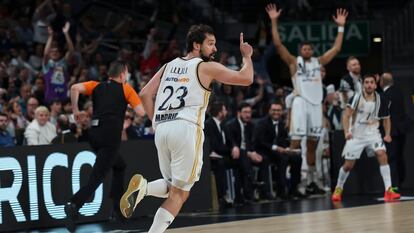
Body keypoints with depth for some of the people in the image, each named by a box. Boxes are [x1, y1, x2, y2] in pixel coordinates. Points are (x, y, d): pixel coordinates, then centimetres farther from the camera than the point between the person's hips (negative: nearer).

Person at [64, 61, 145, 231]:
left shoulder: (97, 86, 18)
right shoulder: (126, 89, 9)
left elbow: (75, 88, 0)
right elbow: (141, 112, 1)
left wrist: (75, 110, 8)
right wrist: (130, 102, 21)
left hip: (95, 133, 6)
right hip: (111, 135, -6)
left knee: (119, 166, 28)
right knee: (97, 176, -11)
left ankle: (118, 208, 26)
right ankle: (74, 205, -31)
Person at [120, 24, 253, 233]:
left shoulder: (169, 66, 20)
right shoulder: (207, 67, 4)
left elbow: (145, 94, 15)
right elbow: (246, 78, 1)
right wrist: (247, 56, 19)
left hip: (162, 129, 6)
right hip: (187, 128, -6)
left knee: (172, 187, 21)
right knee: (179, 193, 0)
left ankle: (143, 187, -9)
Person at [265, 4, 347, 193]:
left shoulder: (319, 62, 16)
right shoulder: (294, 62, 4)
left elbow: (336, 48, 17)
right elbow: (278, 44, -5)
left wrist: (341, 27, 14)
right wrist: (274, 22, -10)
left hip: (316, 104, 4)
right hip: (301, 102, -4)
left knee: (312, 142, 9)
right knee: (295, 141, -11)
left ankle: (312, 174, 15)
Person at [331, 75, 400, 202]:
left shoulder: (381, 100, -7)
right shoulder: (356, 97, -15)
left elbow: (386, 118, 7)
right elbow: (346, 115, -19)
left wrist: (387, 134, -8)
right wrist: (346, 132, -34)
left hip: (373, 133, 1)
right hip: (356, 134, -1)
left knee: (382, 155, -22)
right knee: (348, 165, 3)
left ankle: (388, 190, -22)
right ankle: (338, 189, 29)